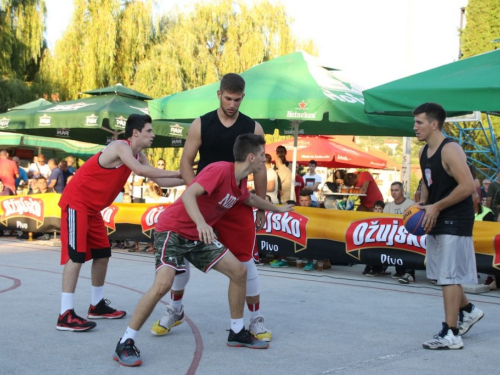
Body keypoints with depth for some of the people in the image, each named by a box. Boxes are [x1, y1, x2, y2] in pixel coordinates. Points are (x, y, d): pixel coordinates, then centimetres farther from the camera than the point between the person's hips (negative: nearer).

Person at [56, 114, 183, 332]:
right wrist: (175, 173, -29)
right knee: (76, 255, -15)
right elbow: (140, 170, -34)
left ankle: (97, 306, 24)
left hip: (92, 207, 10)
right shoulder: (121, 147, -19)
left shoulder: (138, 155, 9)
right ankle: (65, 315, -16)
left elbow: (158, 180, 8)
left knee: (102, 254, 12)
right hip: (76, 202, -10)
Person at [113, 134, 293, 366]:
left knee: (239, 271, 3)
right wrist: (201, 223, -52)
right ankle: (125, 344, -14)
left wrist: (276, 209, 43)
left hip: (199, 235, 9)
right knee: (163, 283, -26)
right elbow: (188, 195, -35)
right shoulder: (220, 170, -23)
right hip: (172, 229, -9)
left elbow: (250, 199, 31)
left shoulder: (239, 183, 5)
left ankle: (237, 332, 18)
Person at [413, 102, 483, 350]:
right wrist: (422, 204, 3)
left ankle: (450, 335, 0)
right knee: (442, 274, 17)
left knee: (449, 276, -6)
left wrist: (436, 207, -22)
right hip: (437, 221, 9)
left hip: (455, 221, -9)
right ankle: (468, 311, 37)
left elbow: (468, 186, -24)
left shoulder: (450, 150, -18)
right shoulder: (424, 152, 9)